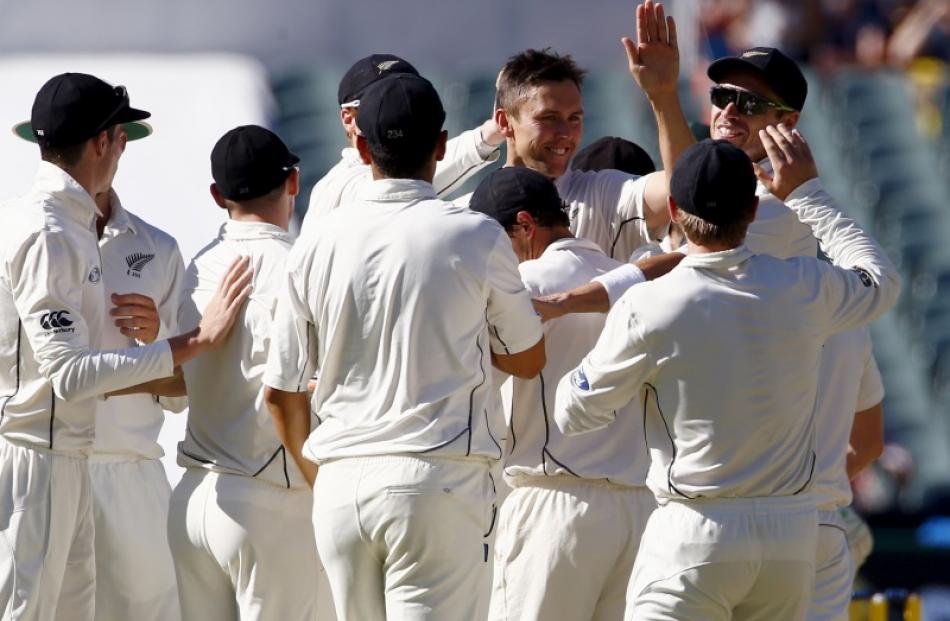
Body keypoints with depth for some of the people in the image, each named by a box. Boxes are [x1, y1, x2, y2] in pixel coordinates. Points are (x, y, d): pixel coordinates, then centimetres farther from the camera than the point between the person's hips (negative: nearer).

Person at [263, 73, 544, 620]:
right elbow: (529, 359, 11)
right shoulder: (476, 237, -3)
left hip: (340, 485, 4)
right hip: (438, 476, -4)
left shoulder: (318, 246, 5)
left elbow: (281, 390, 11)